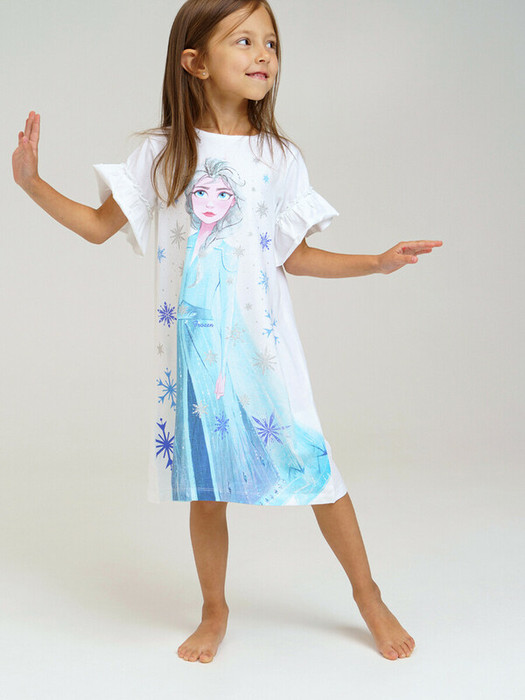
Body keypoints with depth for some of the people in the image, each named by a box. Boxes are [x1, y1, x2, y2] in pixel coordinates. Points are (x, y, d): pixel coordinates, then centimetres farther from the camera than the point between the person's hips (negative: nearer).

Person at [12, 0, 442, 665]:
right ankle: (215, 610, 32)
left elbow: (294, 255, 8)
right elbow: (100, 225, 10)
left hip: (264, 343, 0)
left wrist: (378, 262, 2)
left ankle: (368, 597, 26)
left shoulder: (279, 156, 3)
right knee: (206, 489, 9)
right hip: (193, 345, 0)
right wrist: (33, 183, 0)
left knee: (316, 469, 3)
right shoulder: (162, 153, 1)